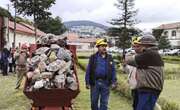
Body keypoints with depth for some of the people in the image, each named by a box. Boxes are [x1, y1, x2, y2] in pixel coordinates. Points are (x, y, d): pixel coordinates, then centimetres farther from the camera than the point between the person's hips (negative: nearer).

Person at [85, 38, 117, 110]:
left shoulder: (109, 58, 6)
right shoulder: (93, 57, 1)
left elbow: (113, 71, 7)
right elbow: (88, 71, 0)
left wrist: (114, 82, 0)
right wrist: (87, 82, -4)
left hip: (105, 83, 1)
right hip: (95, 82, -1)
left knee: (104, 103, 7)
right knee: (94, 101, 10)